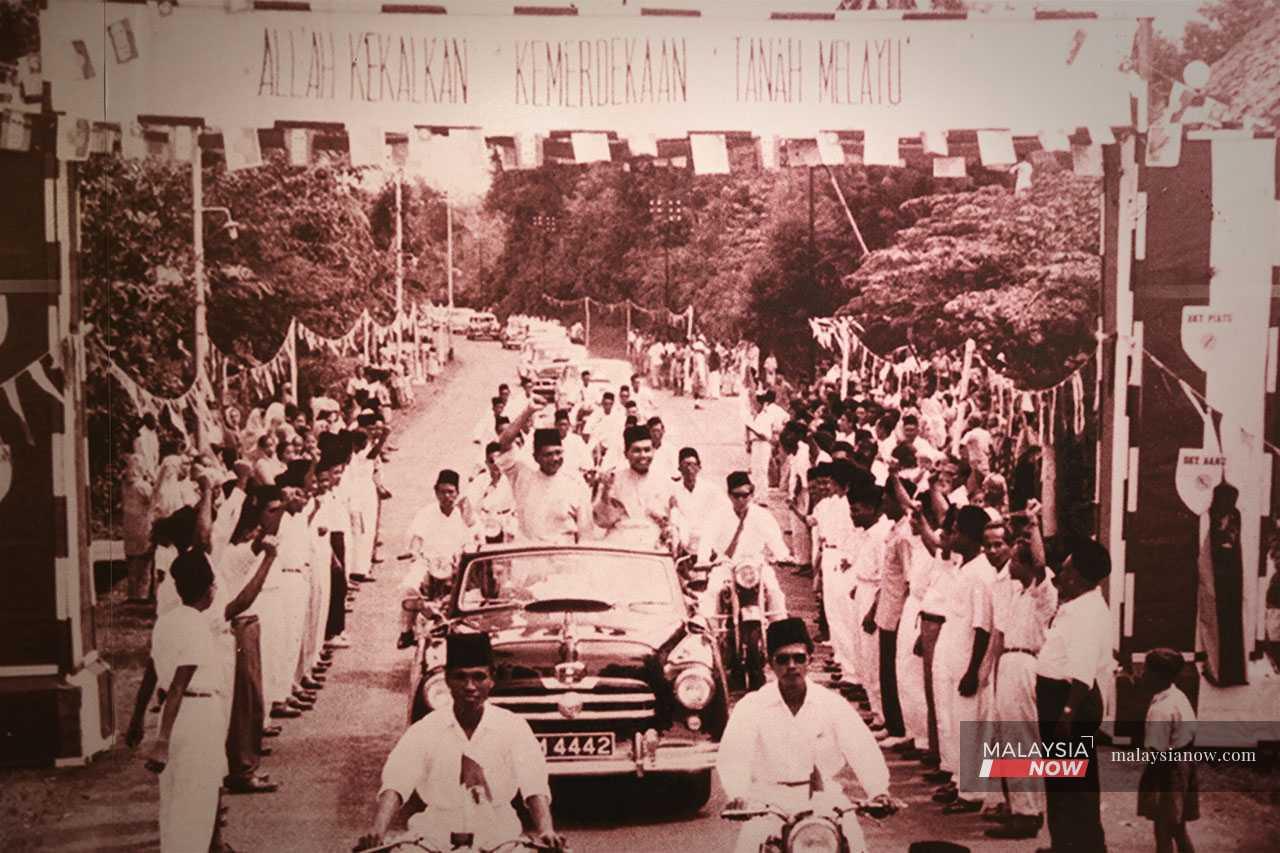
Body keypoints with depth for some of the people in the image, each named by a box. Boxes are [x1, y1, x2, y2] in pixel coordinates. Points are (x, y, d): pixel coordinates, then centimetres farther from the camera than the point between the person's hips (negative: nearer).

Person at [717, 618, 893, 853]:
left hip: (825, 798, 1)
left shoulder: (832, 703, 1)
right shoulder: (751, 706, -4)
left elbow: (862, 749, -10)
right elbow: (733, 754, -16)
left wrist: (879, 791, -27)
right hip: (769, 802, -1)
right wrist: (737, 795, -35)